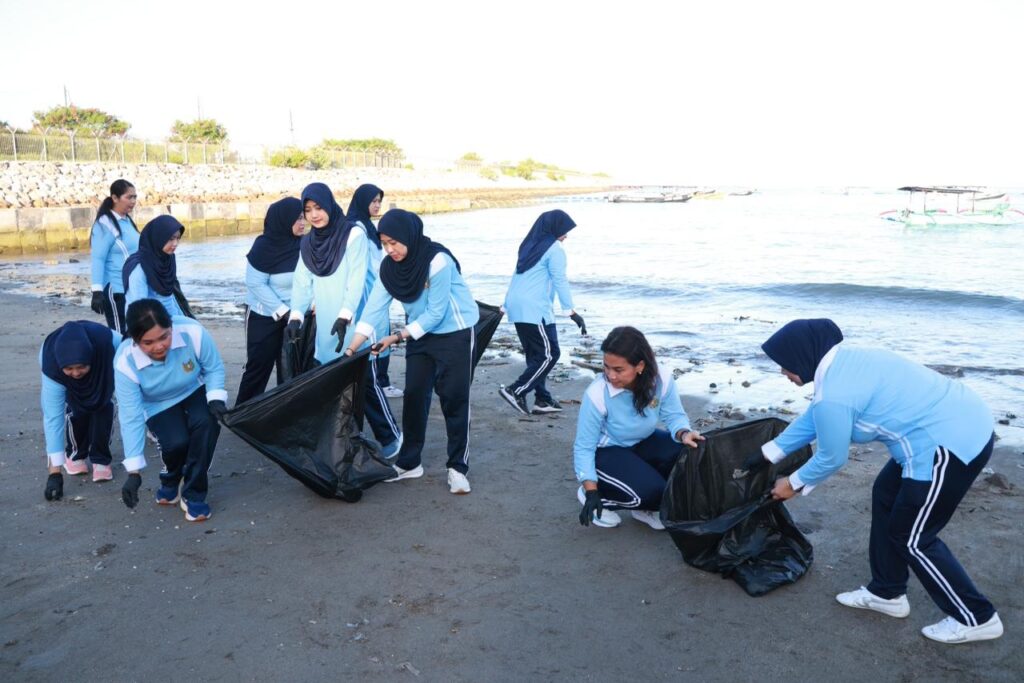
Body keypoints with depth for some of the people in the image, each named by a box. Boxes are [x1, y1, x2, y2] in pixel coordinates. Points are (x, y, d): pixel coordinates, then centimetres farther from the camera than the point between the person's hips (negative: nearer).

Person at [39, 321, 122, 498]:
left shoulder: (107, 341, -44)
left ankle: (100, 459, 0)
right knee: (76, 410, -21)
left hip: (102, 367, 1)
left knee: (104, 406, -19)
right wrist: (54, 472, -41)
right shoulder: (52, 369, -42)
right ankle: (75, 453, 8)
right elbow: (52, 418, -40)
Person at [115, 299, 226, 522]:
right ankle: (171, 479, 12)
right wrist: (134, 472, -27)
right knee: (175, 443, -27)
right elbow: (131, 417, -26)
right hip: (159, 406, 0)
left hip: (195, 393, 1)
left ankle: (193, 493, -11)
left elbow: (214, 368, -13)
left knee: (206, 423, -31)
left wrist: (216, 398, -31)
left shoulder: (192, 332, -34)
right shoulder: (125, 363, -31)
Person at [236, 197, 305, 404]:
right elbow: (256, 284, -16)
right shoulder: (264, 246, -17)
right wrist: (283, 311, -19)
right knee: (258, 366, 3)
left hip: (294, 316, 4)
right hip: (264, 317, -4)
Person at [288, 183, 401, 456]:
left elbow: (357, 280, -15)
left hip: (355, 326, -6)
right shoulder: (308, 243, 10)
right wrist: (296, 315, -11)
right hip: (326, 328, 6)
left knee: (364, 382, -1)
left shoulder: (354, 234, -8)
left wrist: (345, 316, -25)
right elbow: (303, 282, 4)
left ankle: (391, 436, 14)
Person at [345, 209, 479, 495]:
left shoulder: (437, 261, -26)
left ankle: (457, 468, 7)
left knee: (454, 399, -3)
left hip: (455, 333, -6)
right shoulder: (390, 266, -8)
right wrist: (352, 349, -16)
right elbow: (374, 308, -10)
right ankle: (409, 462, 19)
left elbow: (436, 313, -23)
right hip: (420, 333, 6)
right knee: (414, 396, 7)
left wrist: (397, 337, -21)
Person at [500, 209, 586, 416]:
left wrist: (506, 305, 24)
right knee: (549, 354, -3)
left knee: (535, 355, 12)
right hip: (534, 309, -9)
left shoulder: (530, 246, 19)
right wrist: (572, 311, -17)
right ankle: (516, 391, -4)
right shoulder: (554, 249, -6)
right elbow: (560, 281, -14)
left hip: (517, 306, 9)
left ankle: (542, 399, 13)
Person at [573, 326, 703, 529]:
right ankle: (598, 493, 4)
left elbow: (675, 415, -8)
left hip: (642, 443, 5)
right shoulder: (597, 394, -30)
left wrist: (684, 434, -33)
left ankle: (647, 507, 3)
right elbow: (584, 447, -22)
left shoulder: (662, 381, -22)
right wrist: (592, 492, -25)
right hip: (605, 452, -5)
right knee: (649, 490, -26)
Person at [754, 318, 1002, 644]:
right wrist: (769, 453, 28)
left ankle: (976, 618, 22)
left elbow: (831, 458, -8)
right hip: (964, 422, 10)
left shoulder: (833, 394, -21)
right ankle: (887, 592, 34)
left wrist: (793, 483, 10)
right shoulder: (844, 362, 9)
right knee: (886, 496, 21)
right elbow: (812, 418, 21)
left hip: (951, 445, -10)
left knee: (912, 538, 6)